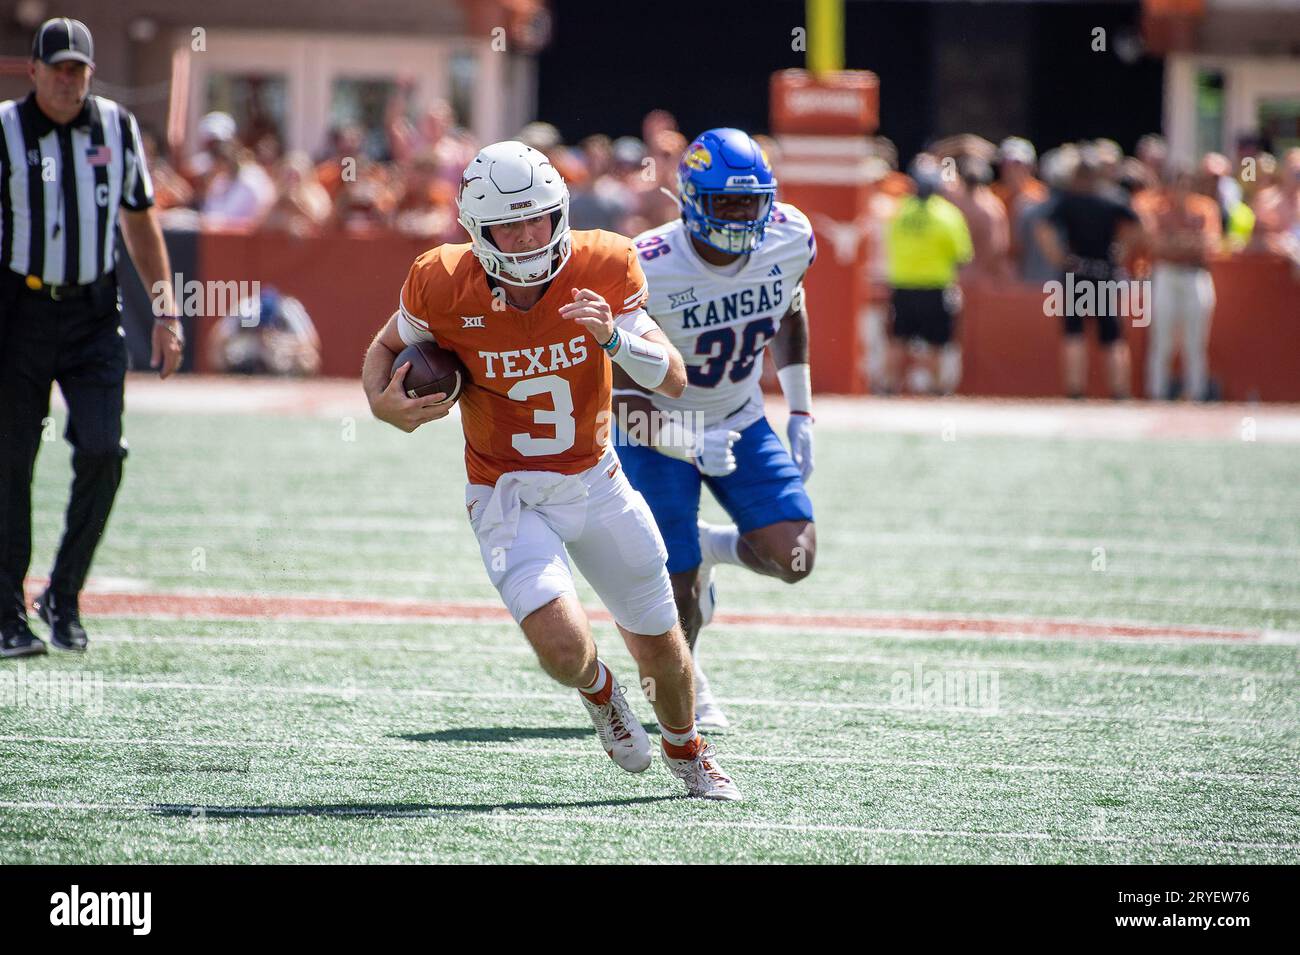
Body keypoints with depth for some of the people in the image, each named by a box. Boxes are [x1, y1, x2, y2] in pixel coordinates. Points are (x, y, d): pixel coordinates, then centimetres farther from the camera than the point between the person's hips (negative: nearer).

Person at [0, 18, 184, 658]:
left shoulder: (117, 129, 6)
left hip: (95, 316, 2)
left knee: (102, 453, -10)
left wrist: (166, 313, 10)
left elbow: (140, 222, 16)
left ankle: (64, 597, 7)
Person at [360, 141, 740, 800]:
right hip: (507, 495, -2)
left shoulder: (602, 269, -16)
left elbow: (674, 381, -15)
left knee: (659, 647, 15)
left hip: (596, 482, 2)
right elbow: (386, 346, 2)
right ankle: (599, 692, 17)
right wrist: (382, 404, -19)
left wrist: (615, 338, -34)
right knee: (565, 649, -23)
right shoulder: (445, 287, -19)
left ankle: (687, 751, 49)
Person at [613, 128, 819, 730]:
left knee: (794, 559, -13)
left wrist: (800, 413, 8)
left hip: (740, 420, 4)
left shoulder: (790, 238, -15)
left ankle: (707, 547, 21)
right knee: (680, 602, -5)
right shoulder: (647, 272, -29)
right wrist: (691, 443, -37)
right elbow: (623, 397, -23)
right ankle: (688, 682, 30)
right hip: (657, 431, -4)